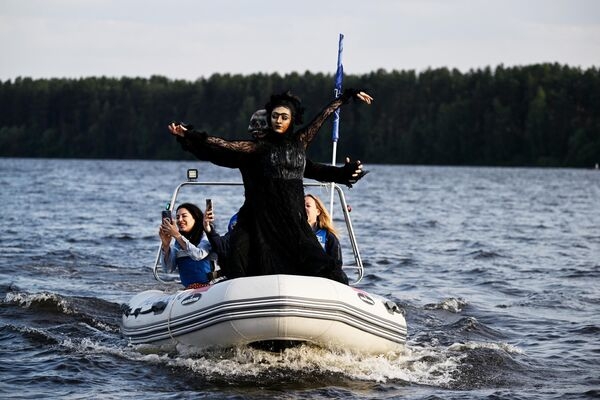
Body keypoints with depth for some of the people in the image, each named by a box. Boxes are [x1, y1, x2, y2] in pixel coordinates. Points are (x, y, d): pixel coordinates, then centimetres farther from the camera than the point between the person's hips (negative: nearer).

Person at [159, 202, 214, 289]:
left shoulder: (206, 237, -1)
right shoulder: (176, 243, 14)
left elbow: (199, 255, -21)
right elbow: (168, 268, 6)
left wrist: (177, 235, -22)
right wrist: (165, 245, -9)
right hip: (189, 289, 5)